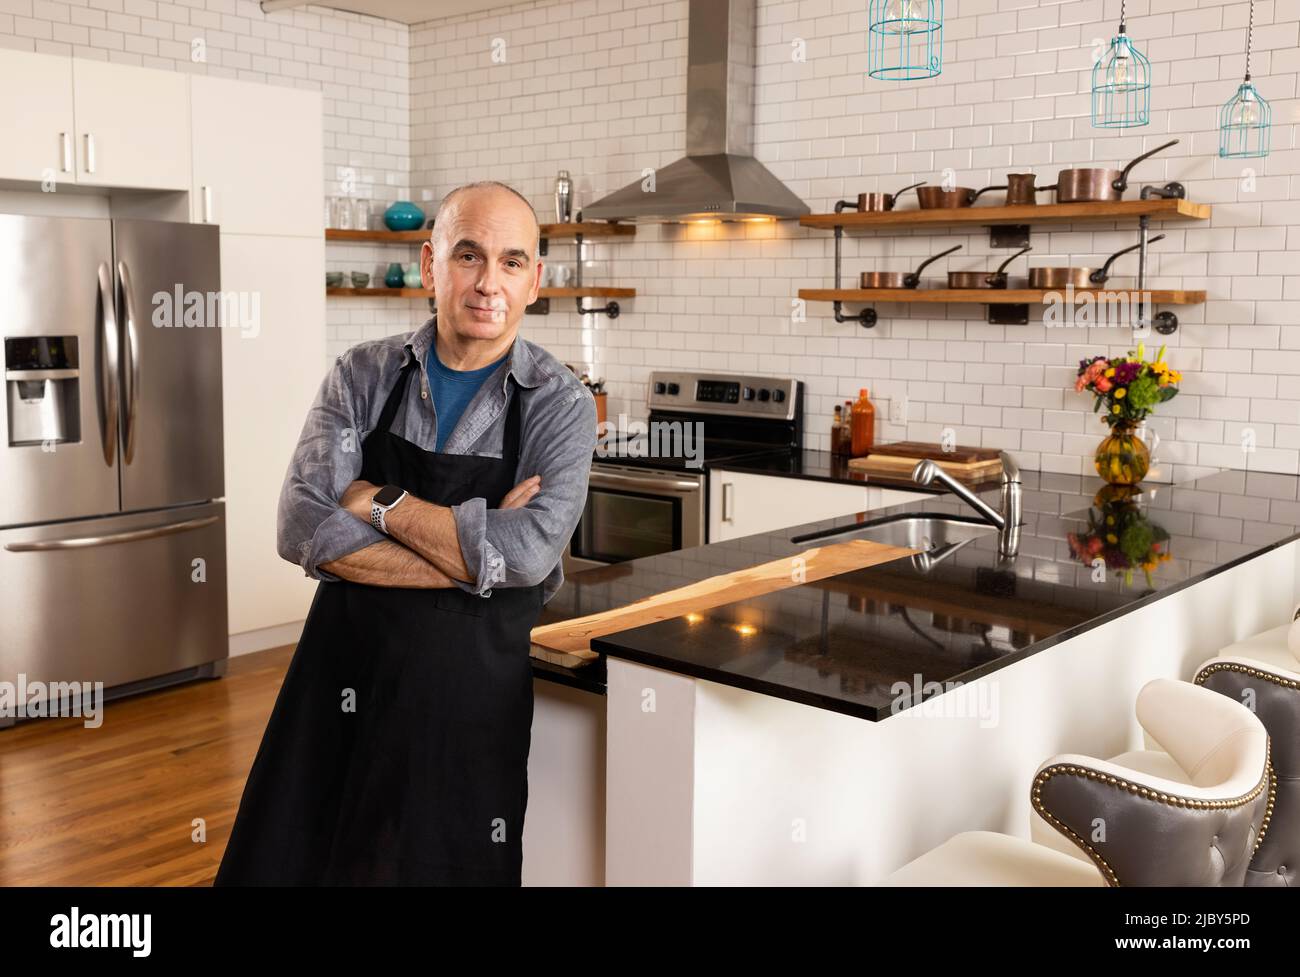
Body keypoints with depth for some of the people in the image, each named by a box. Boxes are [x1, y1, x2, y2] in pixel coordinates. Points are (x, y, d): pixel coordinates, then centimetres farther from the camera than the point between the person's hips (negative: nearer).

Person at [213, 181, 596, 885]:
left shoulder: (561, 404, -6)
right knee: (290, 860, 12)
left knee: (447, 864, 11)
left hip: (470, 687, -2)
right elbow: (303, 529, -13)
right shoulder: (362, 376, -1)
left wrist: (380, 504, -14)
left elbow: (528, 553, -21)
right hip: (342, 669, 2)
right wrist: (474, 548, -18)